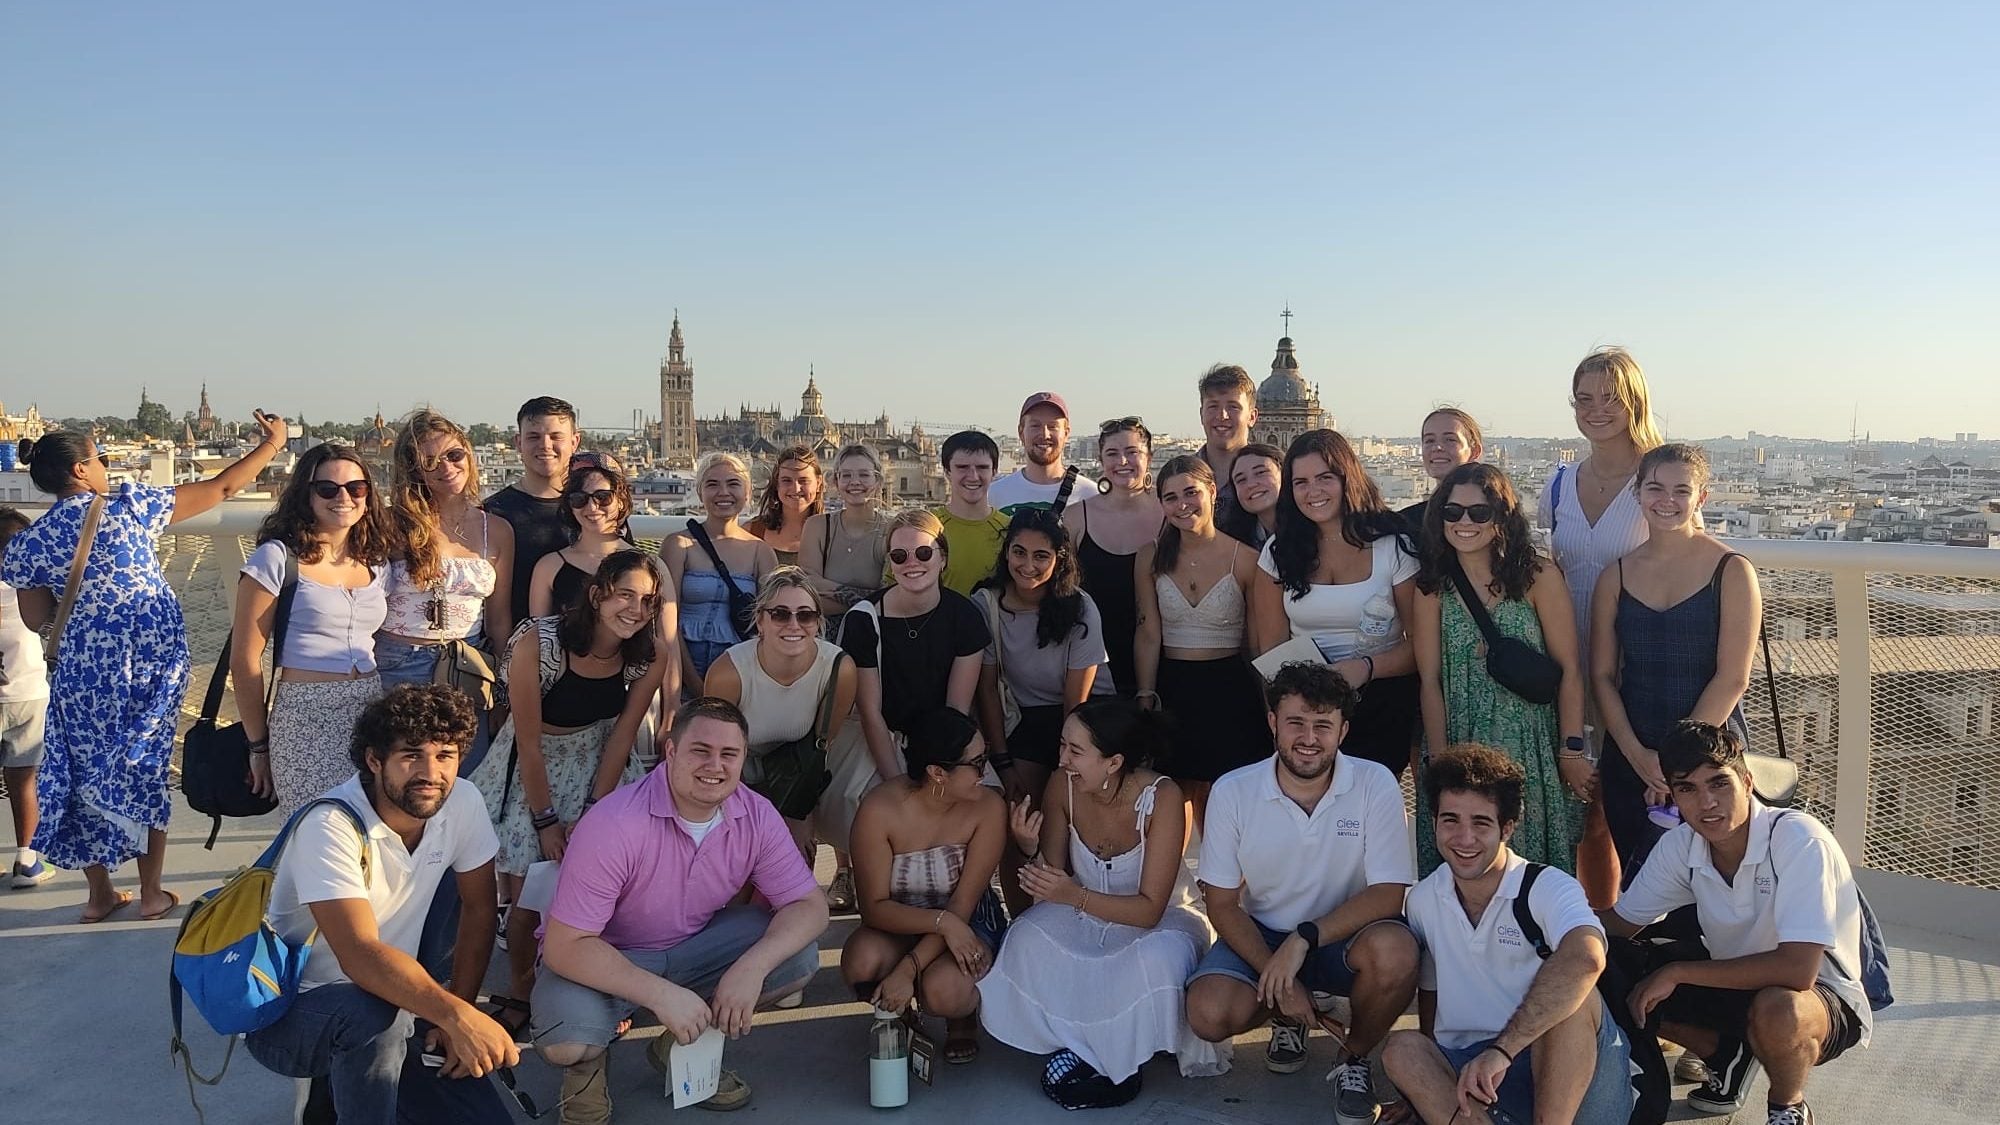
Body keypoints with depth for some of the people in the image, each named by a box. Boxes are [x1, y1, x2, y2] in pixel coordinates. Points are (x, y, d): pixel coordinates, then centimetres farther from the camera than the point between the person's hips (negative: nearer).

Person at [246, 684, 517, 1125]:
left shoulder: (462, 802, -10)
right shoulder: (331, 826, -27)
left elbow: (478, 910, 1)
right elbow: (360, 956, -37)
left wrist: (456, 1018, -6)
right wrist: (456, 1014, -47)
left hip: (390, 1005, 6)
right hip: (289, 1012, -6)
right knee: (375, 1014, -37)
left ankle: (347, 1087, 17)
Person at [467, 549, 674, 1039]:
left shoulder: (652, 654, -15)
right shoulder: (537, 643, -26)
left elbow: (623, 734, -8)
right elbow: (529, 743, -20)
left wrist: (593, 812, -11)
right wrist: (545, 821, -15)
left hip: (599, 766, 2)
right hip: (533, 768, -2)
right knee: (528, 895, -2)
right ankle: (520, 992, 24)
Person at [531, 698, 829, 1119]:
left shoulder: (757, 816, -15)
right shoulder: (615, 824, -30)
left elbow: (809, 906, -12)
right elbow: (566, 945, -28)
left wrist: (752, 967, -32)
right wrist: (661, 995, -35)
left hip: (693, 945, 5)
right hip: (603, 959, -5)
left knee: (799, 957, -16)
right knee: (566, 1044, -34)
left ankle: (685, 1046, 7)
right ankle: (589, 1059, 6)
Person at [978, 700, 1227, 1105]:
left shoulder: (1161, 798, -26)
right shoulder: (1062, 787, -16)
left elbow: (1150, 909, -25)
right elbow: (1054, 880, -5)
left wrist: (1076, 897, -40)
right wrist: (1029, 849, -27)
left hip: (1157, 920, -3)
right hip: (1086, 916, 3)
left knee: (1157, 961, -36)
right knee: (1026, 941, -26)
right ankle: (1082, 1044, -4)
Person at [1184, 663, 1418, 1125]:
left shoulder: (1375, 784, -14)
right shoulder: (1231, 791, -11)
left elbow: (1388, 894, -16)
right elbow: (1222, 904, -5)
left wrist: (1304, 939, -28)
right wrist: (1275, 974, -19)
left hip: (1345, 934, -1)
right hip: (1260, 935, 1)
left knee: (1394, 952, -35)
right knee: (1210, 1014, -26)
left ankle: (1354, 1059, -1)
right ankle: (1288, 1015, 12)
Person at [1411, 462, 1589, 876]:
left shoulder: (1538, 579, -5)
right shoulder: (1432, 588, 1)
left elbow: (1570, 671, -4)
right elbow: (1430, 682, 0)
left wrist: (1572, 753, -7)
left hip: (1531, 753, -1)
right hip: (1461, 752, 2)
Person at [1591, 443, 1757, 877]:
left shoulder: (1731, 571, -3)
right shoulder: (1616, 577, 7)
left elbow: (1733, 678, -9)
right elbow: (1602, 675, 5)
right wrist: (1637, 754, -7)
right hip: (1629, 756, 3)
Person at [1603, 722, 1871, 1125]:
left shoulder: (1798, 839, -28)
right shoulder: (1681, 846, -10)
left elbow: (1797, 968, -35)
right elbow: (1620, 923, 1)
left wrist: (1677, 972, -28)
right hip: (1738, 985, 6)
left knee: (1775, 1009, -39)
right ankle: (1731, 1055, 14)